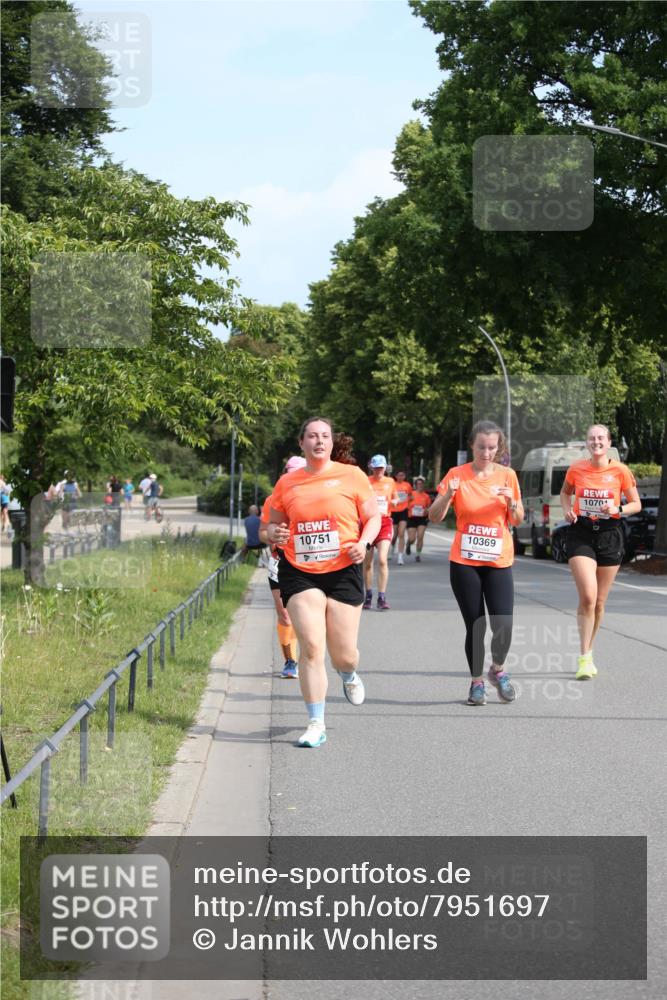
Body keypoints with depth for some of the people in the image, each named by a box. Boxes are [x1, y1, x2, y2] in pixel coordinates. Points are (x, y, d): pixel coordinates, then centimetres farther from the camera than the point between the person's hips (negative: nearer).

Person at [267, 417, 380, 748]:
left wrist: (363, 543, -13)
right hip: (299, 574, 1)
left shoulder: (351, 475, 2)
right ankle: (316, 724, -3)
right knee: (310, 646, -12)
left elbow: (373, 517, 6)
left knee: (343, 654, 4)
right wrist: (274, 534, -7)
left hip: (343, 572, -1)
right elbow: (273, 524, 16)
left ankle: (349, 676, 44)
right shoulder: (286, 483, 7)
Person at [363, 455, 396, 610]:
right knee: (367, 562, 6)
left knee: (382, 559, -15)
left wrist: (395, 502, -1)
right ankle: (368, 596, 20)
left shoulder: (390, 482, 8)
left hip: (384, 523, 0)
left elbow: (395, 499, 21)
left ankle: (382, 598, -11)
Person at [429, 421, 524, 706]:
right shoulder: (457, 474, -2)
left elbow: (517, 521, 9)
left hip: (498, 562, 1)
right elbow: (434, 516, -6)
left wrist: (512, 502, -11)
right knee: (475, 626, -1)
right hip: (464, 562, -1)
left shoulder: (507, 475, 3)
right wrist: (448, 495, -24)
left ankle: (497, 670, 18)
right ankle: (476, 682, 18)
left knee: (503, 625, -11)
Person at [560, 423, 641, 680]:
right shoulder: (576, 469, -1)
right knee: (588, 596, -17)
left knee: (599, 602, 10)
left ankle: (588, 653, 29)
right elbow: (565, 492, 19)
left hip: (609, 535, 1)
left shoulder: (620, 471, -3)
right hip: (581, 533, -1)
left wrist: (618, 509, -14)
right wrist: (567, 510, -1)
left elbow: (636, 504, 6)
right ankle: (584, 658, -11)